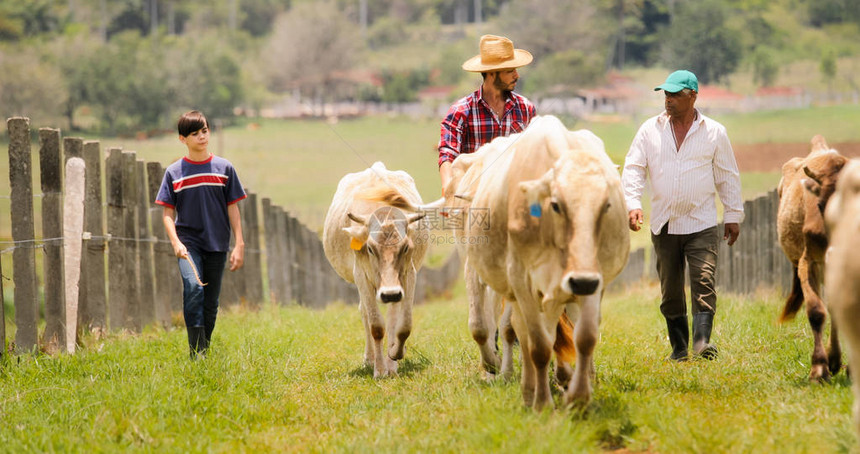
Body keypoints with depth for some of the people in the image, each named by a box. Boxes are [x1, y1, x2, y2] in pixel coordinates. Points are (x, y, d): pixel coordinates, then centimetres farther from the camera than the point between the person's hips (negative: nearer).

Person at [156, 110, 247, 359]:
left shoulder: (224, 168, 5)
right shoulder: (174, 172, 3)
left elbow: (233, 208, 8)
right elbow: (168, 213, 4)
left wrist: (239, 245, 2)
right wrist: (176, 243, -12)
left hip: (217, 245, 2)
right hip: (188, 242, -2)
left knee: (211, 303, 6)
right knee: (193, 287, -24)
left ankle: (205, 353, 19)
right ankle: (197, 355, -27)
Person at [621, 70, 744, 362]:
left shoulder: (714, 132, 3)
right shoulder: (650, 130, 6)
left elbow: (728, 177, 10)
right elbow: (633, 169, 2)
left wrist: (733, 216, 8)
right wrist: (632, 204, -14)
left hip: (701, 225, -2)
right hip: (663, 225, 2)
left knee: (703, 282, -16)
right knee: (670, 290, 5)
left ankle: (703, 342, -22)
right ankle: (679, 348, 13)